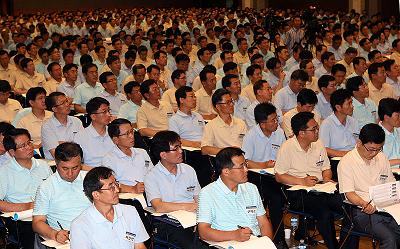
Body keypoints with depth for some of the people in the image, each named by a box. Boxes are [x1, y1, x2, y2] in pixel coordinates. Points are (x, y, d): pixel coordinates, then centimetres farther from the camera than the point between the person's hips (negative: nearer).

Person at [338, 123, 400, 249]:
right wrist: (364, 204, -27)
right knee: (389, 238, -29)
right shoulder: (347, 162, -4)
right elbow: (349, 193, -8)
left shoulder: (382, 159, 16)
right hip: (362, 211, -6)